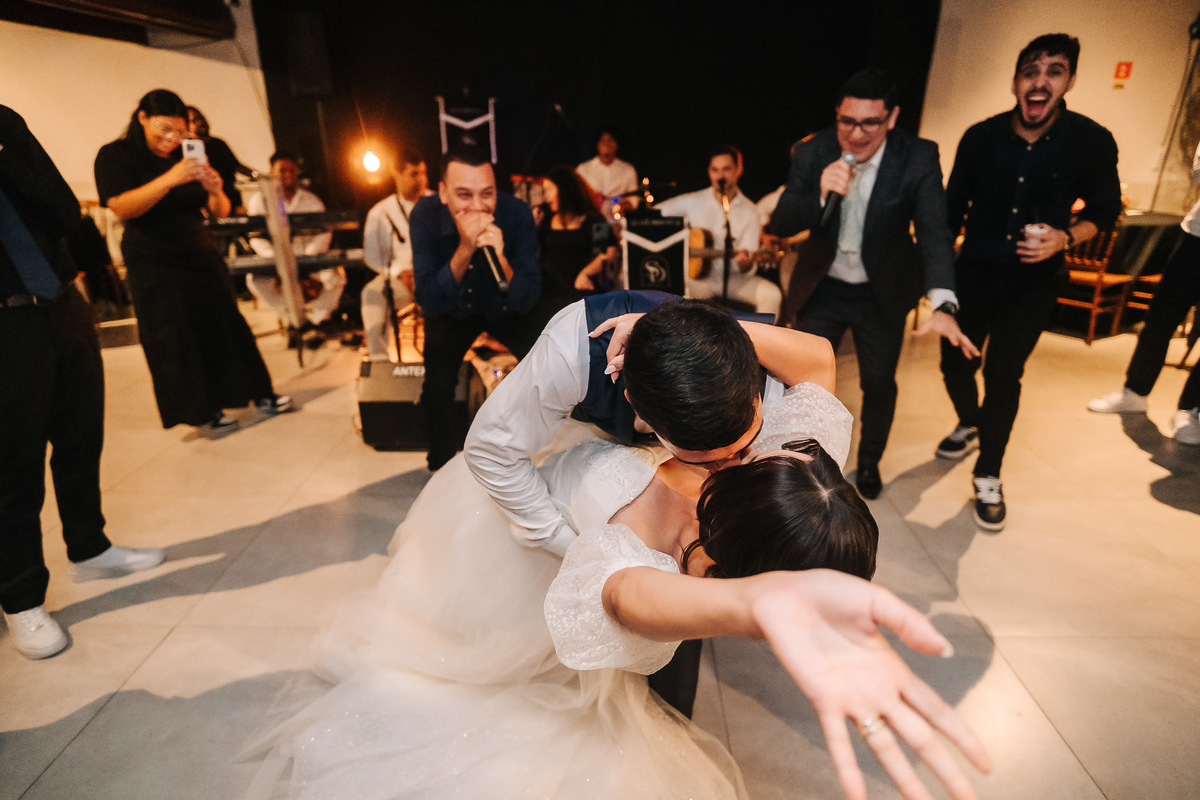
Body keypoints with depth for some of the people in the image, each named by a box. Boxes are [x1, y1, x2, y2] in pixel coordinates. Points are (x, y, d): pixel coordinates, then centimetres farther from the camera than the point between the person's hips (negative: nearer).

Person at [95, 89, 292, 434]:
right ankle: (203, 410, 7)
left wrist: (215, 191, -15)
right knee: (178, 339, -2)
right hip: (155, 266, -4)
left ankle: (261, 394, 7)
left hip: (201, 256, 4)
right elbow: (122, 208, -19)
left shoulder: (187, 157, 12)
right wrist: (169, 179, -30)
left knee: (226, 324, 1)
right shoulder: (114, 156, -2)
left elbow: (220, 212, 8)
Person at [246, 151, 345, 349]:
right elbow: (256, 237, -3)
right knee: (255, 279, -29)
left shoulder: (312, 201, 5)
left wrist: (307, 257, -23)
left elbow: (324, 232, -6)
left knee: (335, 275, -29)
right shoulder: (259, 200, 4)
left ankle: (315, 321, -10)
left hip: (308, 256, 0)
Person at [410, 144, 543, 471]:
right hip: (452, 310, 0)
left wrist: (500, 258, -46)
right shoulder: (426, 214, -26)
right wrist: (464, 250, -44)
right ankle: (442, 465, 13)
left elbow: (526, 301, -27)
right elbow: (429, 302, -31)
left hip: (504, 308, 1)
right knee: (437, 388, -17)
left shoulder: (516, 212, -27)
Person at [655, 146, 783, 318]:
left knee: (772, 294, -24)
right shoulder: (693, 202, 4)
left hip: (733, 278, 1)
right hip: (696, 275, -1)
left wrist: (745, 263, -28)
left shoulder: (749, 212, 3)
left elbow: (747, 268, -3)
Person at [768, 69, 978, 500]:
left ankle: (869, 461, 38)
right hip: (822, 287, 1)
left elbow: (934, 231, -24)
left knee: (879, 384, 10)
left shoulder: (918, 158, -16)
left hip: (882, 294, 0)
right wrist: (820, 195, -37)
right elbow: (779, 224, -16)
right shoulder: (812, 153, -13)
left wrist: (942, 304, -40)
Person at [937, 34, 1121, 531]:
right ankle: (969, 425, 41)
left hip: (1032, 283, -2)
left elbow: (1105, 209, 4)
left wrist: (1065, 237, -17)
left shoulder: (1092, 143, -8)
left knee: (1003, 375, -6)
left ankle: (988, 478, 11)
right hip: (973, 273, 2)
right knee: (955, 363, 7)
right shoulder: (981, 137, -4)